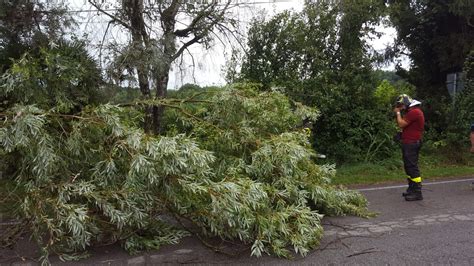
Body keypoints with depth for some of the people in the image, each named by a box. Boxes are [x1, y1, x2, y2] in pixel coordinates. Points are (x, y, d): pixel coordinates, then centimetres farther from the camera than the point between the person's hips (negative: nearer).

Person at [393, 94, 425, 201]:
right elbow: (402, 125, 16)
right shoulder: (412, 111, 18)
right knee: (408, 167, 17)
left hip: (411, 144, -11)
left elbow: (401, 124, -17)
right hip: (408, 143, 11)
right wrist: (399, 113, 7)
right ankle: (411, 189, 26)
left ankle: (417, 193, -7)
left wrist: (398, 113, -4)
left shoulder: (414, 112, -16)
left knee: (412, 167, -10)